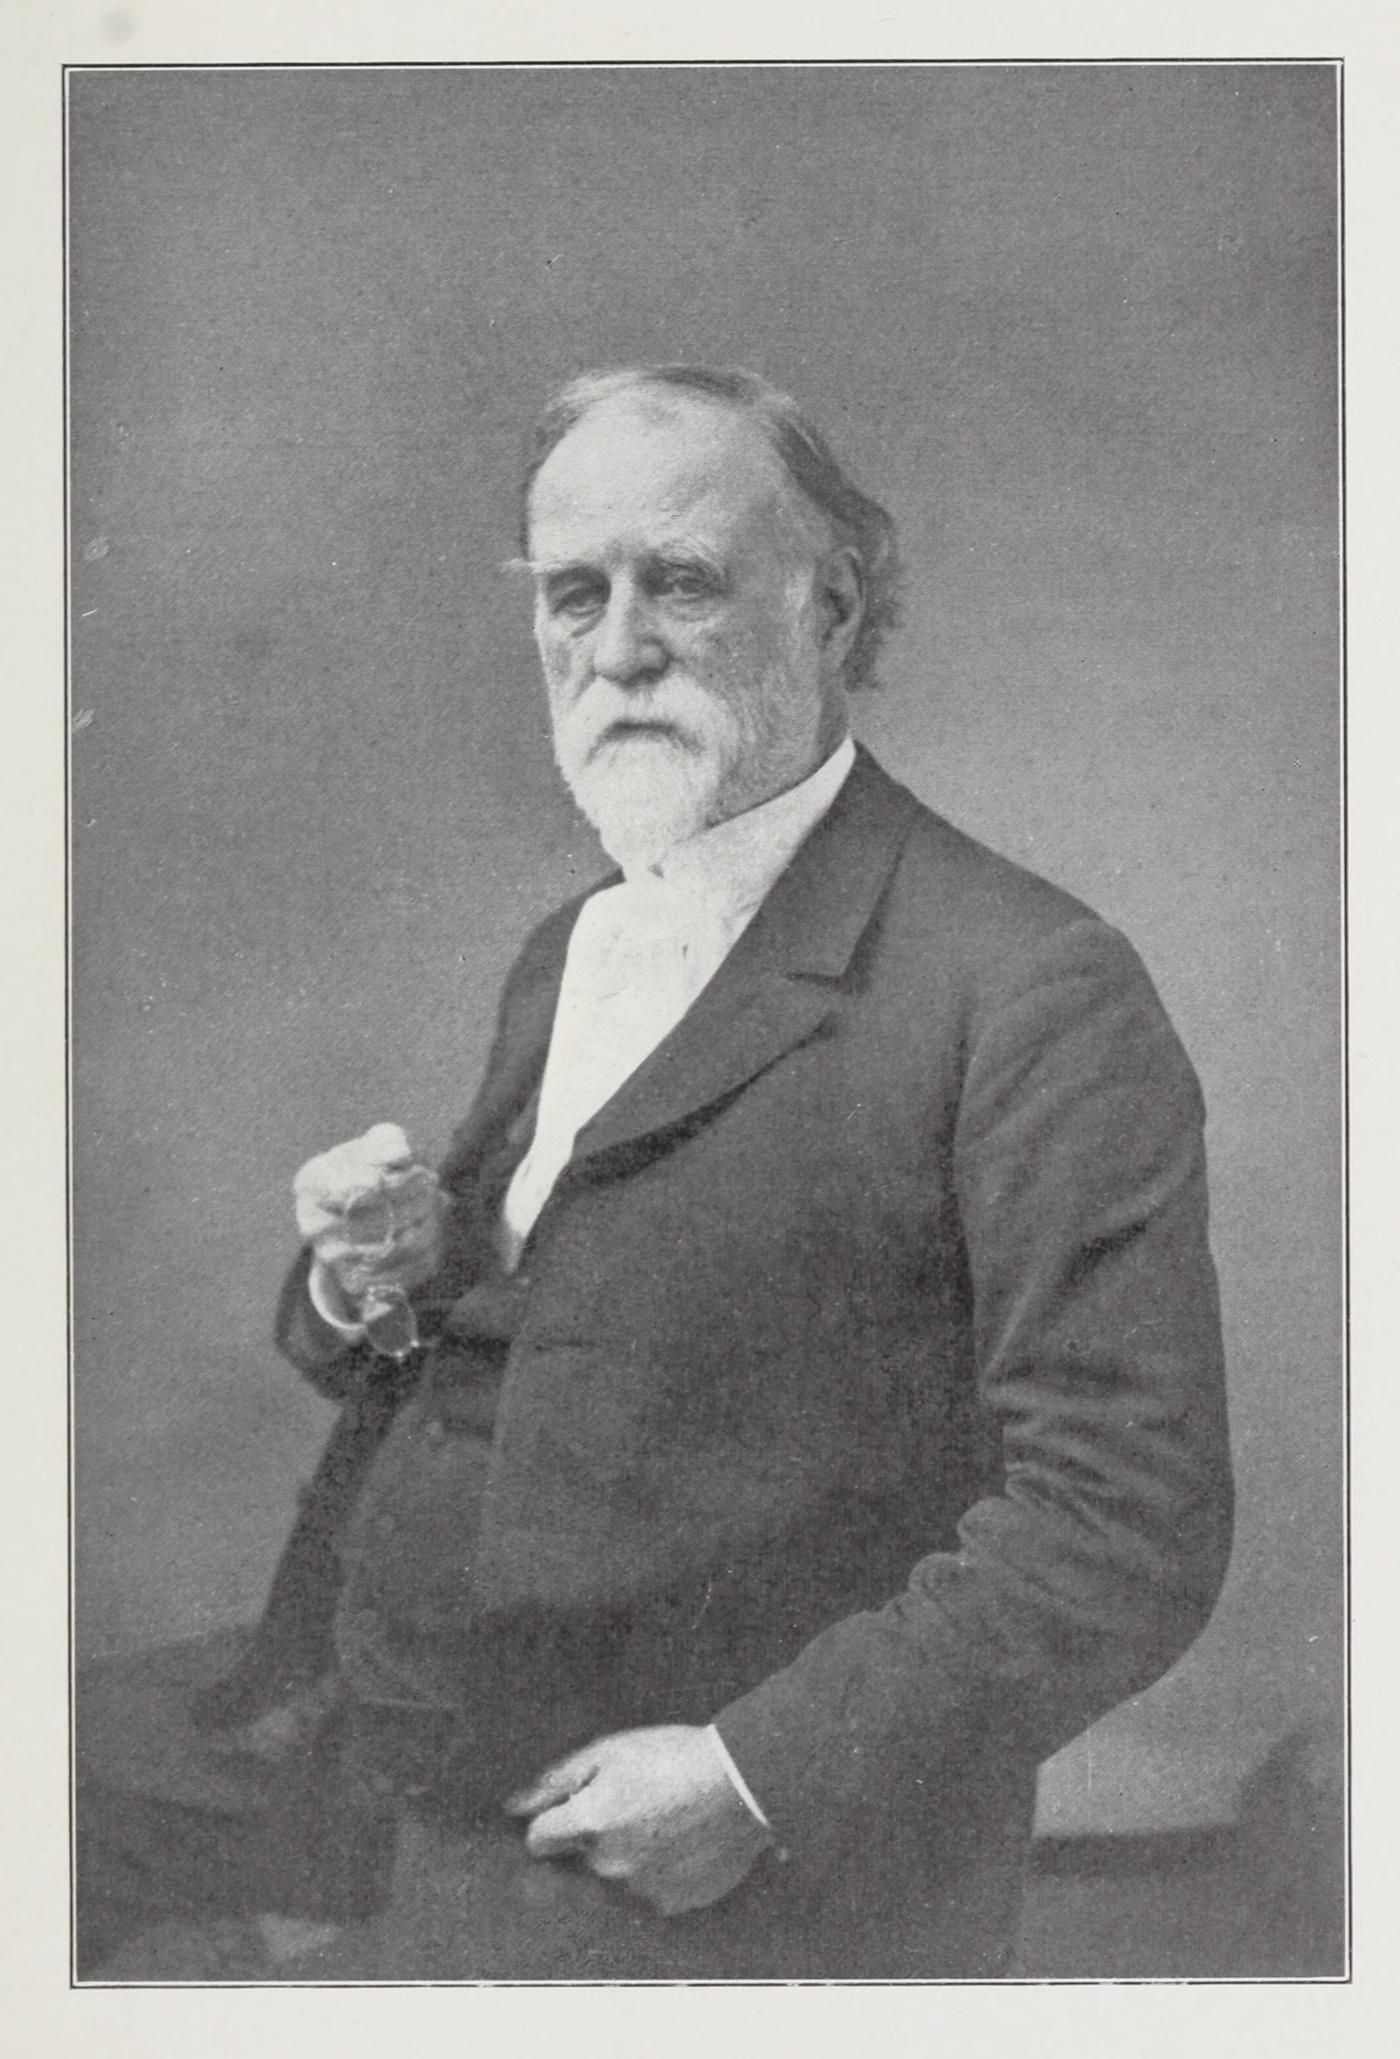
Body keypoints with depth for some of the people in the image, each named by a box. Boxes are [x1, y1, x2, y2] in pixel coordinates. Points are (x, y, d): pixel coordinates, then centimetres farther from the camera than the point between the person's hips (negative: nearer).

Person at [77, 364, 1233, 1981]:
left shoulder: (1030, 993, -16)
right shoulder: (562, 960, 11)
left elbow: (1129, 1519, -18)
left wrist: (760, 1775, -20)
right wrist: (378, 1287, -4)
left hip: (723, 1904, -7)